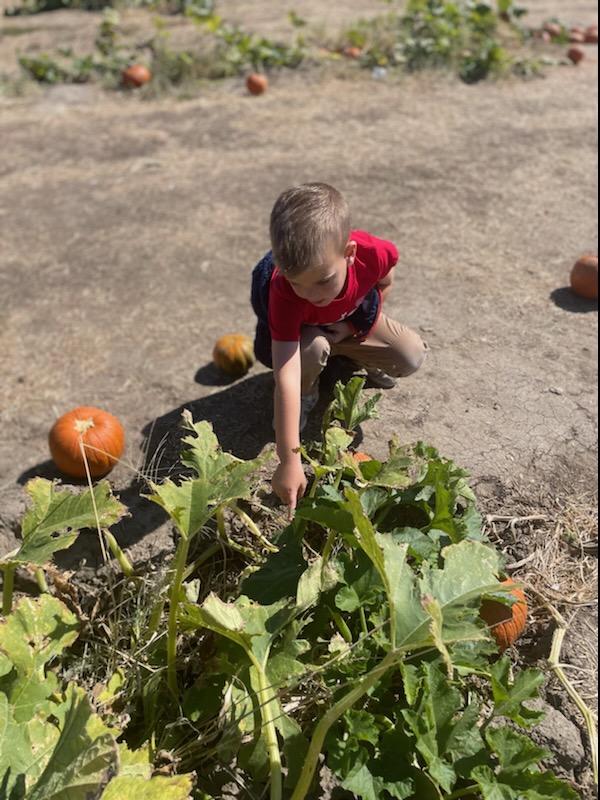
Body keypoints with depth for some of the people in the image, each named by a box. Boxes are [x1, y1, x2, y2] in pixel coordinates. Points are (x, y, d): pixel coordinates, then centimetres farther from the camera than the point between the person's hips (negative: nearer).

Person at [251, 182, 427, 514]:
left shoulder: (372, 253, -36)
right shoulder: (283, 293, -42)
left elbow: (384, 282, -7)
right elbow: (286, 377, -48)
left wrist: (353, 325, -19)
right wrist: (289, 461, -51)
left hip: (349, 320, 3)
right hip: (300, 328, -3)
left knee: (411, 358, -9)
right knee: (312, 348, -37)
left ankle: (348, 357, 19)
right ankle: (306, 398, -3)